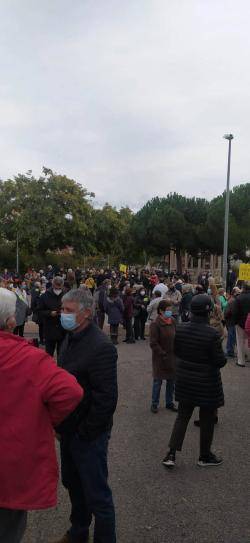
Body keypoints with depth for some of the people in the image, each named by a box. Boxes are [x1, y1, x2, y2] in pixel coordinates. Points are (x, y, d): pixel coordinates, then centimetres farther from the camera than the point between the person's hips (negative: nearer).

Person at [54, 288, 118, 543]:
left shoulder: (101, 347, -26)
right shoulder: (70, 338, 3)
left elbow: (106, 398, -26)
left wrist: (84, 433, -17)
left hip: (88, 436, -9)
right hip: (68, 429, 9)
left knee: (96, 495, 7)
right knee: (72, 483, 26)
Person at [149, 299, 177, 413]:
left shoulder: (173, 321, 1)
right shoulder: (155, 324, -16)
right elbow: (153, 343, -16)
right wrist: (164, 355, -17)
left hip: (172, 357, 5)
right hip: (160, 358, -5)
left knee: (171, 381, 15)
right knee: (158, 381, 7)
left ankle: (169, 402, 31)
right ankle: (154, 404, 22)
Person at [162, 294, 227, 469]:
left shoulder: (181, 329, -7)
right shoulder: (212, 333, -24)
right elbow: (220, 361, -18)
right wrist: (222, 354, 1)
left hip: (185, 381, 5)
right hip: (207, 383, -4)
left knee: (182, 417, 17)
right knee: (207, 420, 15)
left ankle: (171, 454, 14)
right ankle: (205, 456, 31)